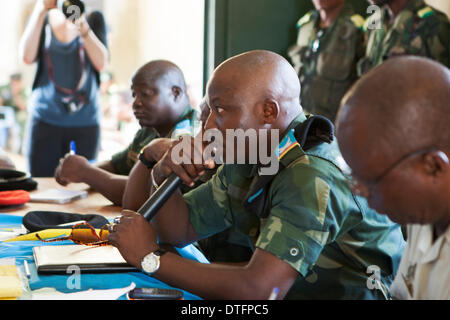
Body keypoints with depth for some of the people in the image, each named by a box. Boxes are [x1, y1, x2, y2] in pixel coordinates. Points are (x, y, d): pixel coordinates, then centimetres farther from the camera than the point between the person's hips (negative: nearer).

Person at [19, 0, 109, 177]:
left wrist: (81, 25, -18)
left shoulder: (94, 20, 6)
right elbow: (27, 57, -10)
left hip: (85, 121, 0)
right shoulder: (42, 20, 8)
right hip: (45, 119, 0)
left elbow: (101, 63, -8)